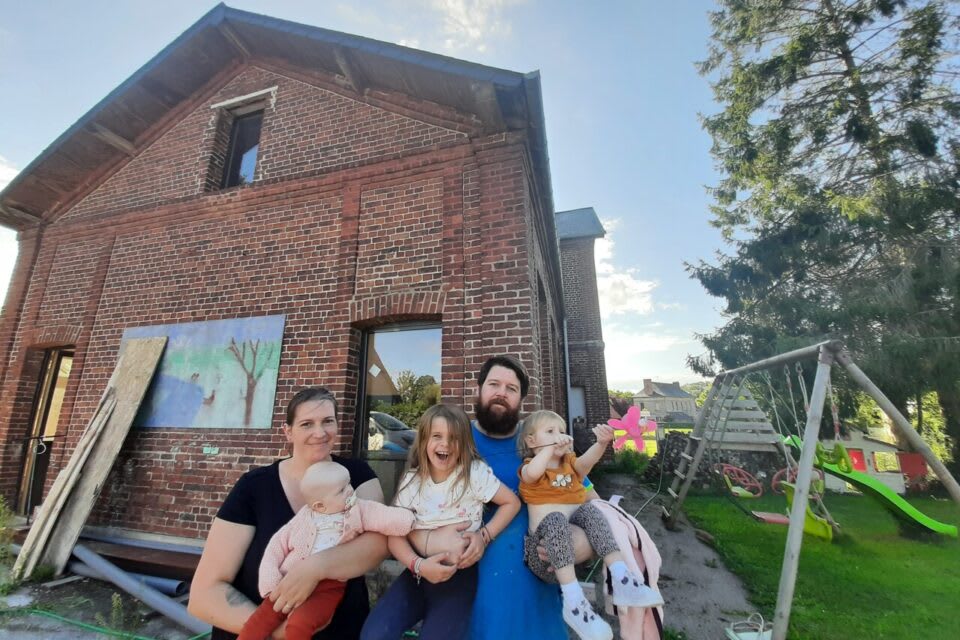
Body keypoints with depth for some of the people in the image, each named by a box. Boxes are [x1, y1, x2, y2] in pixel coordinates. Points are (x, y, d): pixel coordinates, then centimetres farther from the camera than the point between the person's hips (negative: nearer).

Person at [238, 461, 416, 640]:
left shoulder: (357, 511, -3)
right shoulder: (303, 518, 2)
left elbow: (382, 516, -18)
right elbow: (278, 544, 9)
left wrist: (408, 519, -34)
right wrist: (270, 581, -1)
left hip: (328, 586, -2)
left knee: (299, 624, -22)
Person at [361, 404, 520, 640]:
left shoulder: (475, 473, -11)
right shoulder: (412, 480, -2)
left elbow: (512, 502, -4)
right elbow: (395, 534, -2)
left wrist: (485, 535, -15)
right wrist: (418, 565, -18)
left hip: (460, 572, -2)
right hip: (421, 571, 2)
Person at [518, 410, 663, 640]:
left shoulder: (570, 463, 18)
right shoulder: (530, 467, 3)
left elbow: (587, 460, -6)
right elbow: (533, 473, -25)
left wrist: (601, 443, -27)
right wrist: (551, 446, -25)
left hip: (576, 515, 4)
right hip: (547, 522, -4)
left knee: (592, 511, -26)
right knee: (557, 521, -36)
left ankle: (620, 578, -30)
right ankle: (573, 599, -39)